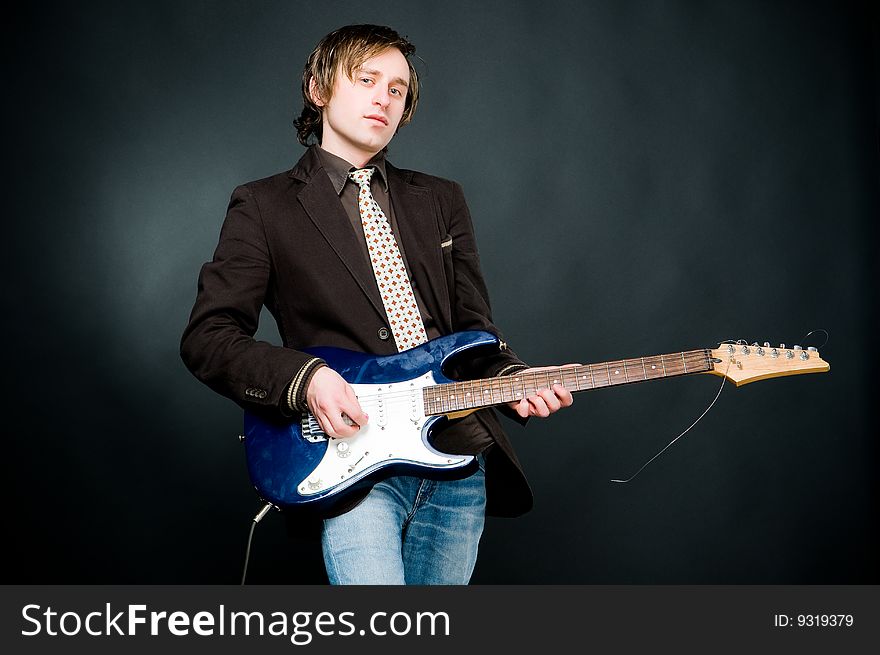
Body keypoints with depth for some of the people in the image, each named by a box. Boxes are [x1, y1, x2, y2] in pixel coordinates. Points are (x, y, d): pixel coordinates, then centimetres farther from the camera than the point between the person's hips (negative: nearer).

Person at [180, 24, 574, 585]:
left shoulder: (441, 200, 16)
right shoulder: (265, 207, 4)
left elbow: (475, 327, 16)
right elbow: (207, 336, -2)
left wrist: (511, 380, -5)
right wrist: (305, 378, -18)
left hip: (461, 457, 5)